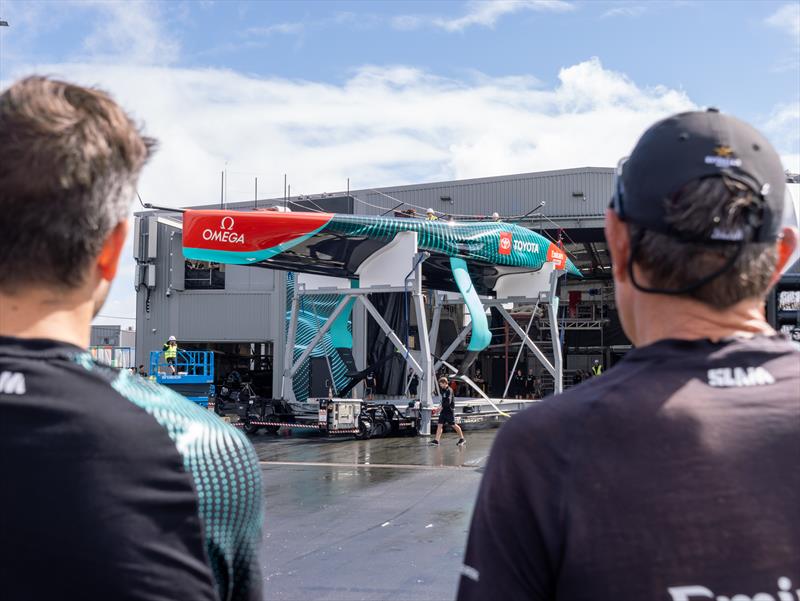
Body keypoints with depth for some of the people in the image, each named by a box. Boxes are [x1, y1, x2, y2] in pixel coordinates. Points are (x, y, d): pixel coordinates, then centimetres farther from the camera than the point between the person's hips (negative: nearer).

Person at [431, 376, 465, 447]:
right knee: (439, 425, -1)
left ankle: (462, 439, 13)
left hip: (449, 410, -8)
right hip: (444, 410, 8)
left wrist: (442, 407, -20)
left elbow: (448, 402, -23)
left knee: (453, 425, -1)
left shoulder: (449, 390, -15)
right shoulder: (443, 390, 11)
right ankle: (436, 440, -5)